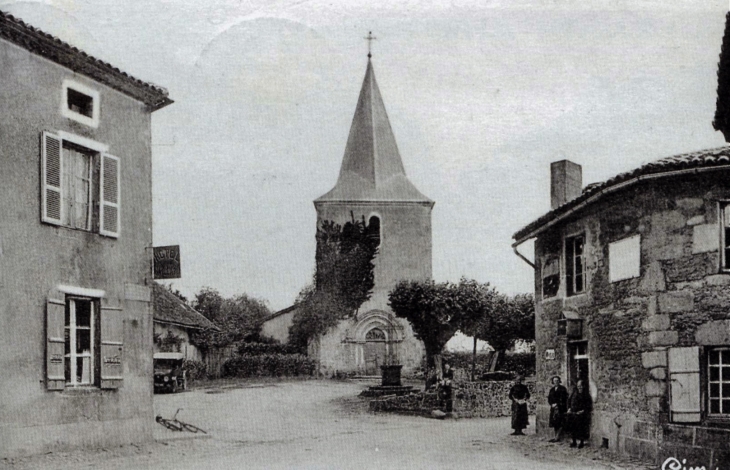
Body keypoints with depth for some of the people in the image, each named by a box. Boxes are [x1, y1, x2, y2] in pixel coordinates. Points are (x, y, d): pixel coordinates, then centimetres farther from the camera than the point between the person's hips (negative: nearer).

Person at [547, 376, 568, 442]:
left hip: (560, 408, -6)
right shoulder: (552, 389, 15)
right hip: (553, 407, 6)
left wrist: (557, 404, -11)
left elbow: (563, 399, -8)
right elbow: (549, 398, 16)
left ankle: (557, 437, -14)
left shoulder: (562, 389, -2)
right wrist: (552, 404, -2)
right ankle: (556, 436, 9)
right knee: (554, 423, 5)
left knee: (559, 423, -11)